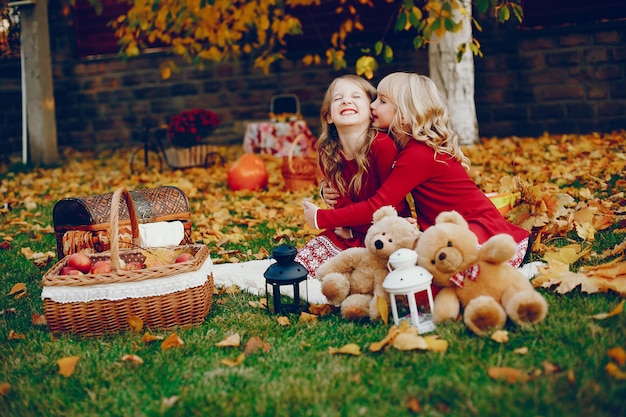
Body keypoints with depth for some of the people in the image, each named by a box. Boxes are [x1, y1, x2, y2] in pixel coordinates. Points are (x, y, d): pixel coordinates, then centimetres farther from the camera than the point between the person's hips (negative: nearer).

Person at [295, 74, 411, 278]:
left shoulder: (382, 145, -22)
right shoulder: (328, 155, -4)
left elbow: (393, 204, -18)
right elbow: (342, 203, -4)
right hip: (352, 233, 5)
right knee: (300, 262, -2)